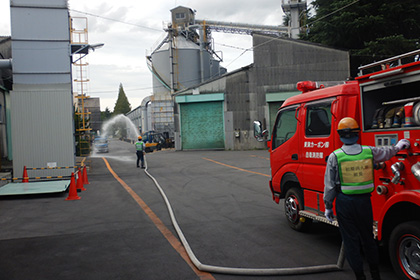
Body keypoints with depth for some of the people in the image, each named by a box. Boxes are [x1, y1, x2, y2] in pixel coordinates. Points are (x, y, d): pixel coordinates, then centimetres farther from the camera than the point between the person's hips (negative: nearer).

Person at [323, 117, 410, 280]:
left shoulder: (334, 156, -11)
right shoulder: (369, 151, -3)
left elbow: (330, 185, -7)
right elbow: (387, 153, 19)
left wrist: (328, 207, 3)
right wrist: (400, 145, 41)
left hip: (344, 203, -3)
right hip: (364, 201, 3)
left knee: (350, 240, 7)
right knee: (368, 238, 18)